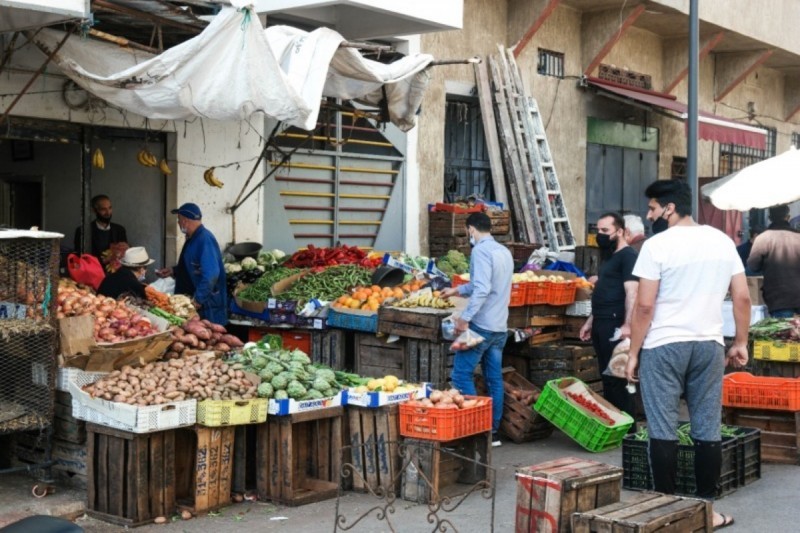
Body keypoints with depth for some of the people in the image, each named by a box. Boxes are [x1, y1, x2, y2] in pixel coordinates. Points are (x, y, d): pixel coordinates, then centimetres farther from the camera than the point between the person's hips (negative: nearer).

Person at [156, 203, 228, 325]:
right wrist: (173, 271, 14)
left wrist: (198, 299, -24)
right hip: (192, 301, 10)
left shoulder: (205, 240, -22)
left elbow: (211, 275, -29)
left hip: (206, 305, -10)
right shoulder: (193, 238, 10)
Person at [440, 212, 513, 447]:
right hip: (500, 327, 9)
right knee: (494, 378, 10)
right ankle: (493, 432, 14)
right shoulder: (504, 252, 16)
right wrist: (457, 290, 39)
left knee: (462, 375, -4)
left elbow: (482, 289, -24)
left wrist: (464, 318, -23)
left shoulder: (480, 251, -12)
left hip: (481, 325, -9)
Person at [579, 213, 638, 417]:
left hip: (615, 326, -10)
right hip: (601, 325, 10)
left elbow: (632, 292, -20)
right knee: (607, 378, 12)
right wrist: (591, 321, 23)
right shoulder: (609, 256, 19)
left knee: (617, 379, -7)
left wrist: (627, 325, -29)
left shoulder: (628, 256, -10)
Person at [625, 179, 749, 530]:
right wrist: (740, 343, 15)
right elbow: (743, 297, 7)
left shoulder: (658, 245, -9)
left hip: (663, 347, -4)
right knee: (707, 431, 8)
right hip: (709, 345, 4)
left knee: (663, 431, 2)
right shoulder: (722, 241, 6)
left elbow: (644, 306, -11)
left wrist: (633, 353, -3)